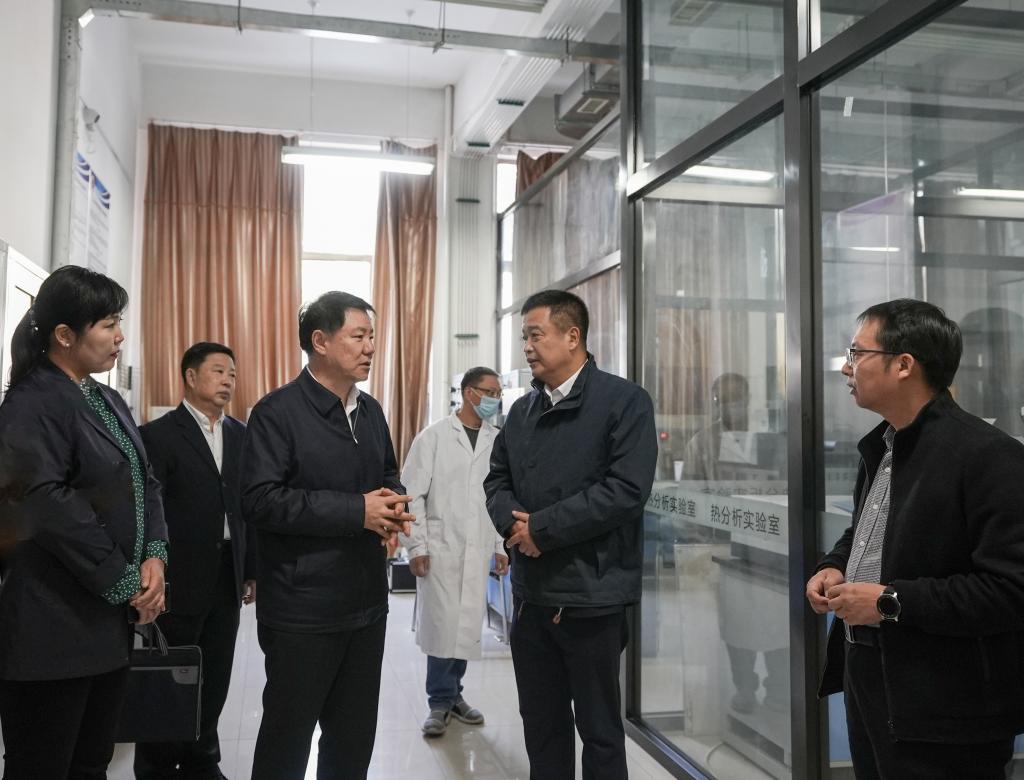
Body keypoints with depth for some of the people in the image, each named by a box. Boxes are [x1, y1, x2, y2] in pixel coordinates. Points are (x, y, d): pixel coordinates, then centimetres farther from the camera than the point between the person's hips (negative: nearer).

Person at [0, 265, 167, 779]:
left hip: (110, 617, 8)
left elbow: (144, 483, 12)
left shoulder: (108, 401, 14)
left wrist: (154, 556, -5)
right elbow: (52, 508, -22)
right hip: (55, 626, -8)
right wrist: (126, 584, -16)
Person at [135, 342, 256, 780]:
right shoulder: (158, 435, -6)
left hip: (226, 578, 5)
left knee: (214, 679, 12)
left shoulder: (241, 435, 9)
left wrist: (251, 569, 8)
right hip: (180, 579, -5)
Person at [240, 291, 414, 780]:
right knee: (287, 734, 10)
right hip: (302, 609, -6)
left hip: (367, 603, 7)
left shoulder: (371, 412, 11)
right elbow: (259, 500, -21)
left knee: (355, 736, 18)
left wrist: (394, 507, -2)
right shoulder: (277, 411, -12)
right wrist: (355, 511, -23)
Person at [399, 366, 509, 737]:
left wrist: (501, 546, 9)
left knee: (467, 626, 8)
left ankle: (451, 695, 25)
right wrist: (416, 545, -9)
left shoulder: (497, 441, 6)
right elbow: (413, 494, -5)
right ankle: (441, 701, 15)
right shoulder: (434, 437, -4)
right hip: (440, 546, -3)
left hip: (479, 550, 4)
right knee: (443, 625, -1)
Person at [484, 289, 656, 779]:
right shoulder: (522, 410, 12)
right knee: (541, 725, 18)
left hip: (591, 595, -6)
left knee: (600, 730, 10)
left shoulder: (624, 401, -9)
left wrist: (541, 528, -17)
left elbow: (626, 490, -19)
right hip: (530, 592, 6)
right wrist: (511, 520, -9)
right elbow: (497, 480, 15)